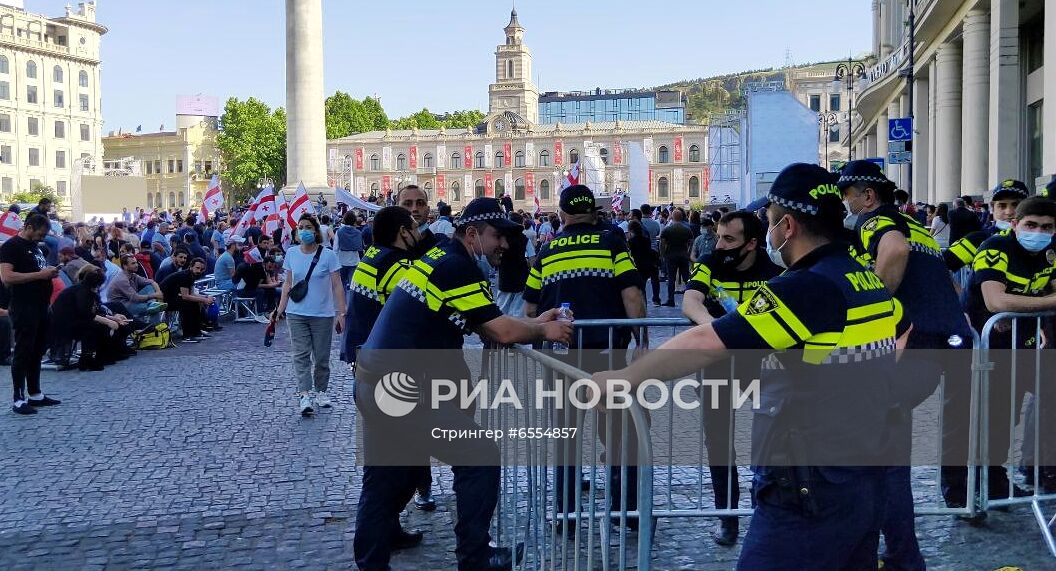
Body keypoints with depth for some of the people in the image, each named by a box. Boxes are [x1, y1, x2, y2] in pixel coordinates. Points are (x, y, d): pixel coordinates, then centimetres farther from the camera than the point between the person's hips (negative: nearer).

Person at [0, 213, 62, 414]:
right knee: (23, 352, -5)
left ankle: (35, 394, 21)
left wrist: (50, 272, 8)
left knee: (37, 351, 13)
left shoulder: (35, 246, 17)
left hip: (41, 306, 9)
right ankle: (19, 399, 0)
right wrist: (39, 274, -21)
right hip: (24, 309, -9)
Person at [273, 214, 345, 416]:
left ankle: (320, 392, 23)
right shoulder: (291, 253, 3)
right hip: (296, 314, 2)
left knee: (322, 357, 7)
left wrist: (341, 313, -11)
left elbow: (337, 286, -6)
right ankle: (304, 396, -9)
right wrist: (280, 309, 5)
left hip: (322, 315, -2)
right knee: (301, 355, -5)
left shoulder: (328, 255, -7)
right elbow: (288, 284, 10)